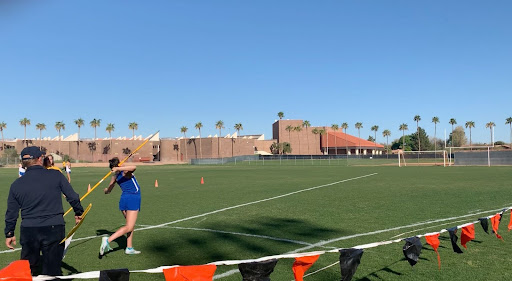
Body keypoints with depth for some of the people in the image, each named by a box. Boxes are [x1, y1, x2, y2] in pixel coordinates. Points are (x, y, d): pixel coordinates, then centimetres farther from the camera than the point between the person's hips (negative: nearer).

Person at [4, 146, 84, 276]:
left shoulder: (16, 184, 3)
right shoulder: (55, 175, -5)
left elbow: (11, 213, 10)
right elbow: (73, 197, -2)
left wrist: (9, 233, 23)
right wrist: (78, 213, 15)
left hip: (28, 231, 2)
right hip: (54, 229, -2)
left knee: (27, 271, 19)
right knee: (52, 271, 8)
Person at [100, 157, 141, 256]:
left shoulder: (115, 176, 9)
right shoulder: (125, 172, -8)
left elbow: (108, 190, 22)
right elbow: (134, 167, -32)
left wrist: (106, 190, 45)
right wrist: (119, 169, -36)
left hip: (123, 199, 7)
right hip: (133, 199, -7)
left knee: (131, 225, 16)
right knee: (128, 227, -8)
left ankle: (129, 248, 17)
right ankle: (108, 240, -21)